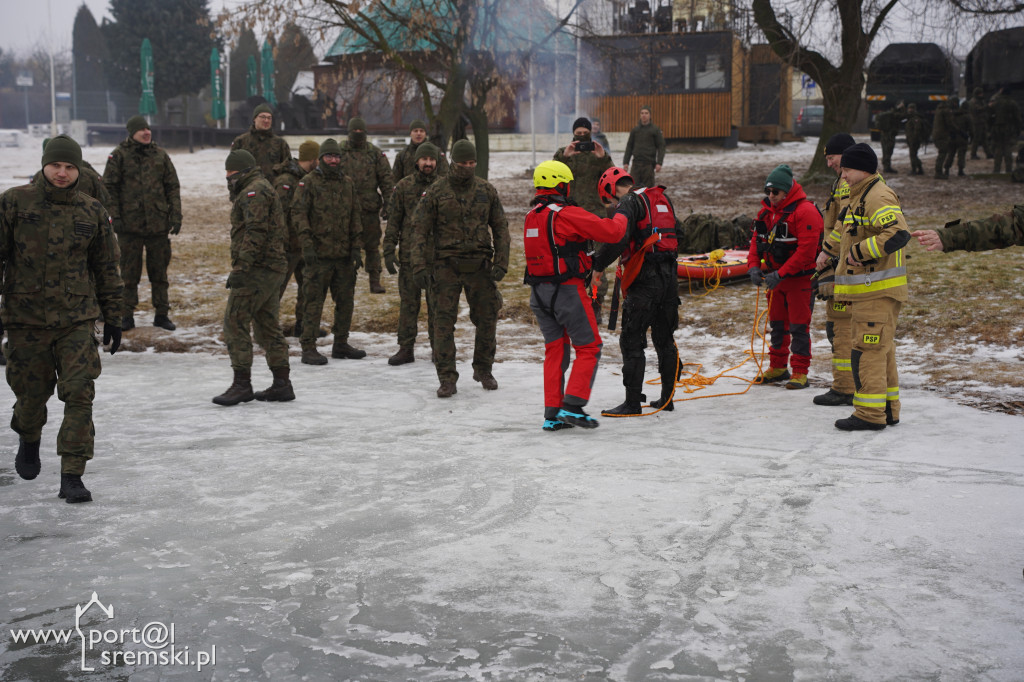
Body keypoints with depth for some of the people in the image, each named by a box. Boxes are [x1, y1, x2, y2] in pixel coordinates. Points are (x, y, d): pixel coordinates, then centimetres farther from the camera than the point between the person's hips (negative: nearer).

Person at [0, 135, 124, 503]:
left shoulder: (92, 212, 4)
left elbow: (107, 269, 11)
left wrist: (113, 318, 12)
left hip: (77, 321, 1)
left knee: (79, 396, -9)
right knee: (30, 393, 12)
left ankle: (72, 476, -2)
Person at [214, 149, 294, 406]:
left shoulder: (253, 191, -10)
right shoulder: (264, 188, 24)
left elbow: (255, 232, -21)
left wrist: (241, 267, -25)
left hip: (257, 269, -11)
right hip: (273, 269, 11)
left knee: (235, 322, -9)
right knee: (267, 327, 13)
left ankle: (242, 384, -9)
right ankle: (282, 385, 14)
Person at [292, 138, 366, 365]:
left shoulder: (348, 183, 12)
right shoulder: (309, 182, -3)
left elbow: (355, 217, 14)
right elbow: (298, 213, -9)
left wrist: (357, 248, 7)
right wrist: (307, 244, -18)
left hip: (344, 254, 6)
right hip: (318, 254, -6)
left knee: (346, 301, 12)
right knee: (314, 302, -4)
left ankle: (341, 345, 24)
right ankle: (308, 349, 1)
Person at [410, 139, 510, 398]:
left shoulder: (487, 190, 6)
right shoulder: (435, 192, -1)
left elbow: (501, 228, 10)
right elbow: (420, 230, -2)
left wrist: (501, 262, 0)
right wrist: (419, 266, -11)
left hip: (479, 266, 2)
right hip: (446, 265, -2)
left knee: (487, 318, 6)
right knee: (444, 321, -4)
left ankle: (483, 370, 27)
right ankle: (447, 379, 3)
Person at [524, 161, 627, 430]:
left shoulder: (532, 216, 9)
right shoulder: (567, 214, -14)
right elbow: (611, 232, -14)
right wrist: (621, 217, 5)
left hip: (538, 292, 7)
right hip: (566, 290, -7)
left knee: (555, 350, 13)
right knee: (589, 348, 4)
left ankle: (552, 414, 13)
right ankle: (572, 406, -3)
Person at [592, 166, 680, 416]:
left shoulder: (629, 202, -5)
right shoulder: (662, 199, 19)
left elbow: (618, 238, -20)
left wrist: (597, 264, -14)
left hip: (645, 279, -8)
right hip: (669, 276, 8)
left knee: (631, 341, -5)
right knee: (664, 339, 15)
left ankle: (632, 402, -6)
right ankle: (667, 398, 22)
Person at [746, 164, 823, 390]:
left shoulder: (805, 211, -17)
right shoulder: (767, 210, 8)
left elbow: (806, 251, -22)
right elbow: (757, 239, 12)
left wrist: (780, 274, -23)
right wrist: (754, 265, -6)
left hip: (799, 279, -7)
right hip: (774, 277, 7)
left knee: (798, 325, -3)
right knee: (777, 324, 15)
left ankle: (800, 372, 4)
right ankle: (778, 367, 27)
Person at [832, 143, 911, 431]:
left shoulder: (879, 196, -15)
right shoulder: (860, 196, 20)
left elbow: (898, 234, -29)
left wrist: (859, 251, -23)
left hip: (878, 291, -11)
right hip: (866, 290, 11)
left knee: (867, 350, -10)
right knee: (879, 350, 14)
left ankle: (870, 414, -7)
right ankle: (888, 410, 22)